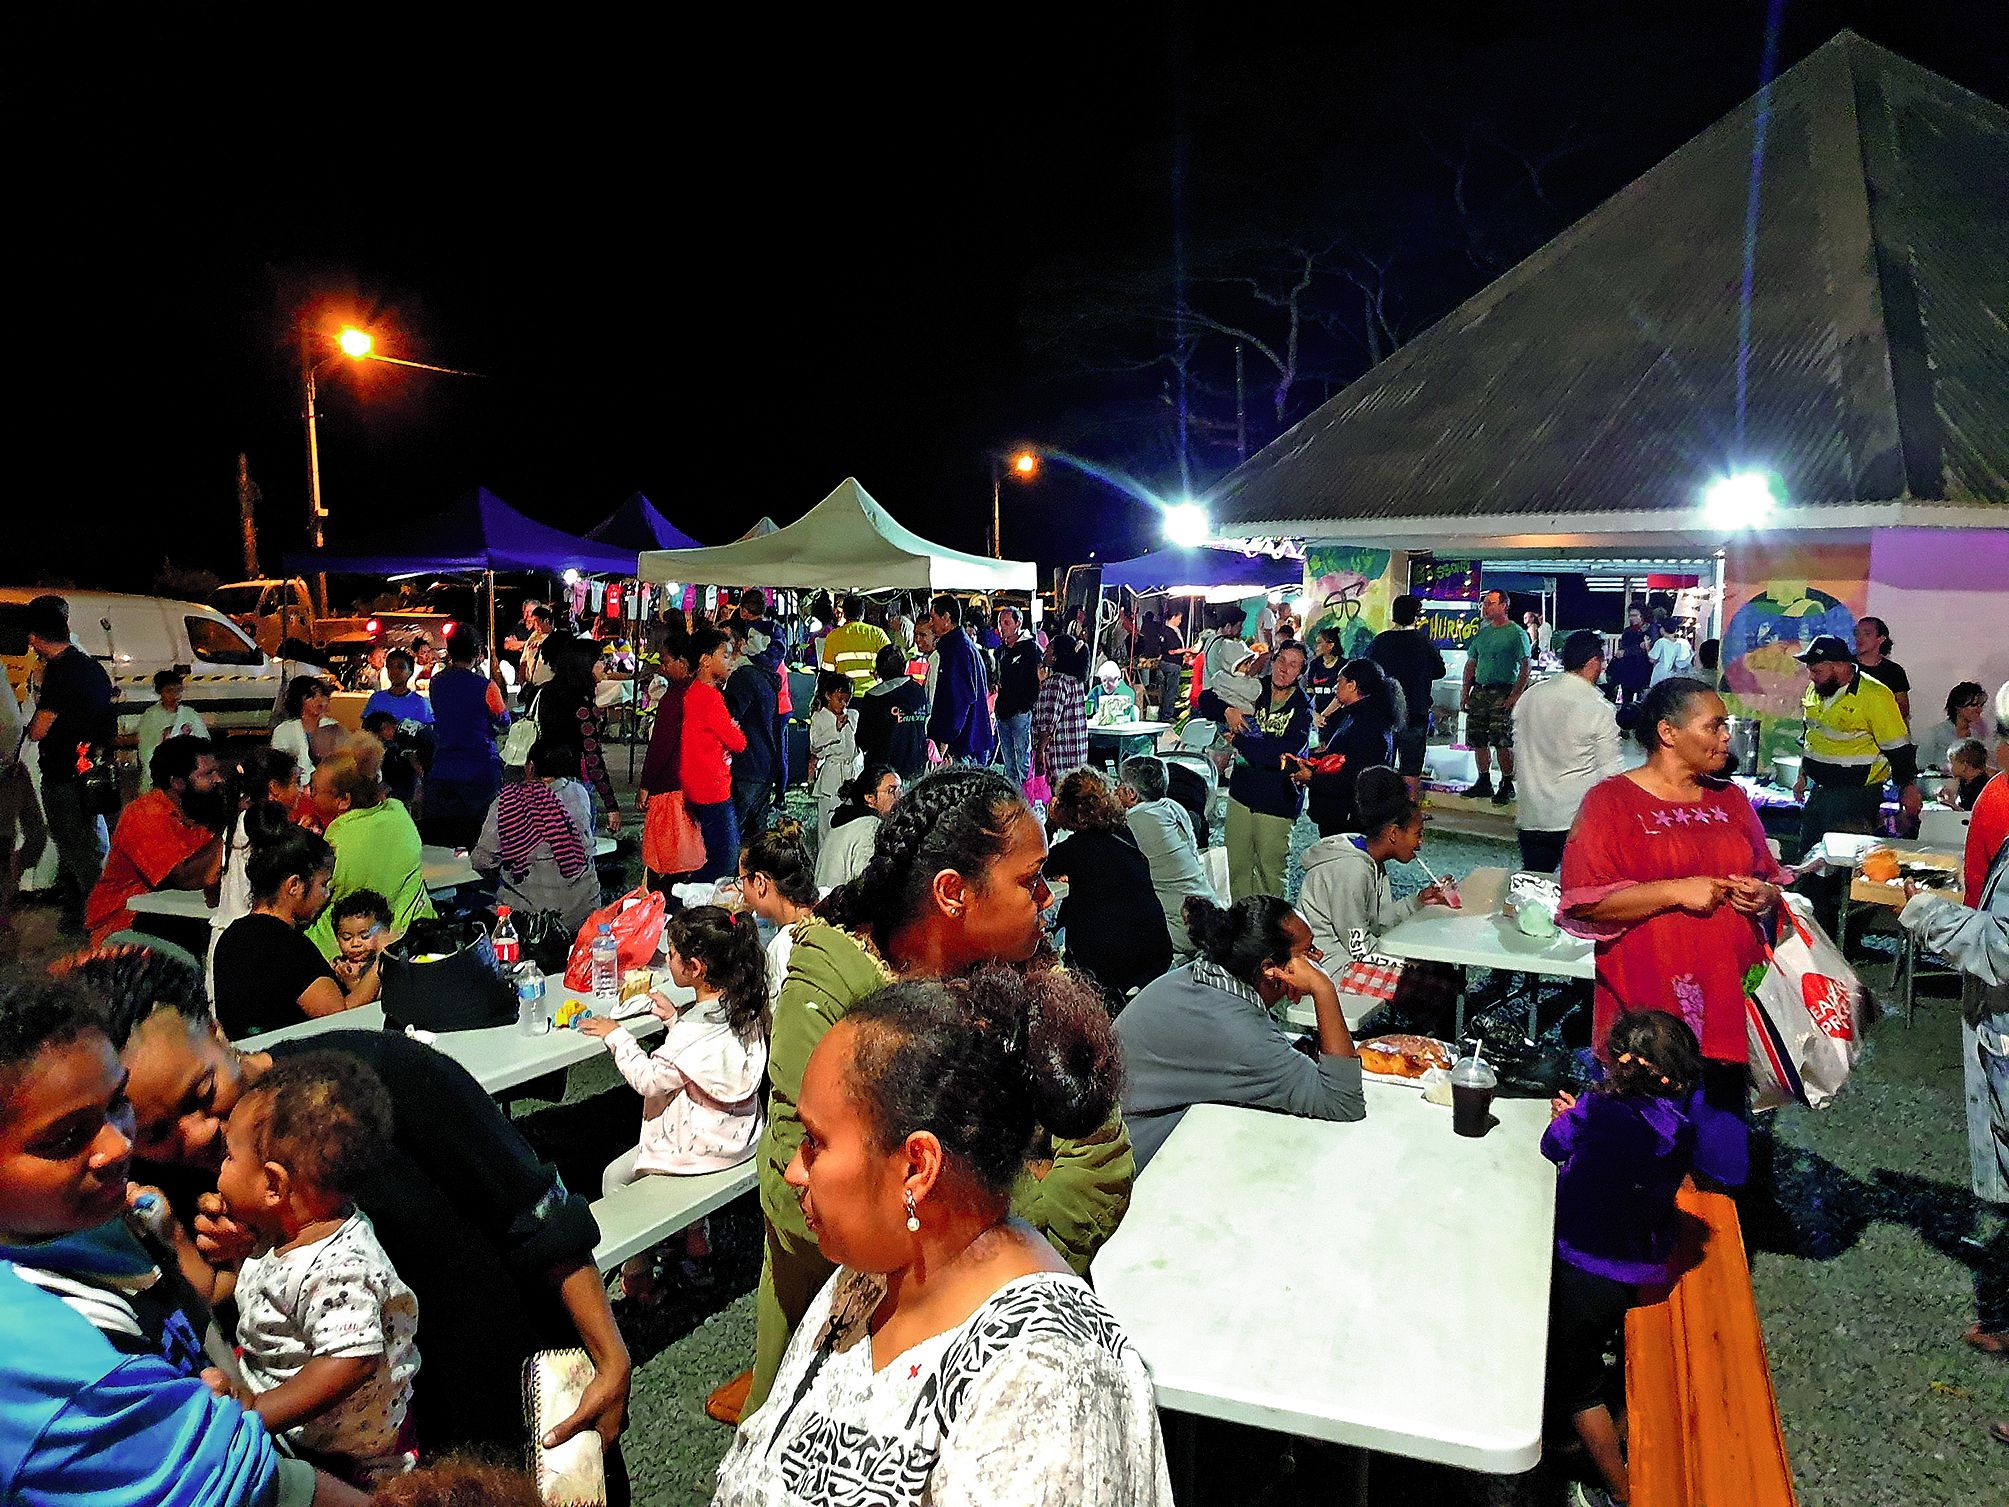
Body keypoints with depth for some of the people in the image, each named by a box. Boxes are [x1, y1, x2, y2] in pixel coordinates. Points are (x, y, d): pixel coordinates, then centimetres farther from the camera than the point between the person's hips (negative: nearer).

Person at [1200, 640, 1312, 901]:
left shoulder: (1302, 709, -9)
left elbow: (1283, 752, -23)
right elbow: (1206, 699, 10)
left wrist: (1239, 740, -16)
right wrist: (1227, 710, -11)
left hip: (1277, 801, -4)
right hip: (1242, 792, 4)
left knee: (1270, 870, 4)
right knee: (1237, 865, 12)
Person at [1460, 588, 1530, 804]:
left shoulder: (1516, 633, -3)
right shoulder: (1481, 634, 16)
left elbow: (1525, 667, -8)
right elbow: (1471, 664, 20)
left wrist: (1516, 695, -16)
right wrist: (1465, 693, 11)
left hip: (1503, 693, -6)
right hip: (1479, 691, 6)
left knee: (1502, 742, -9)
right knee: (1478, 740, 7)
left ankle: (1507, 785, 1)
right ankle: (1484, 782, 18)